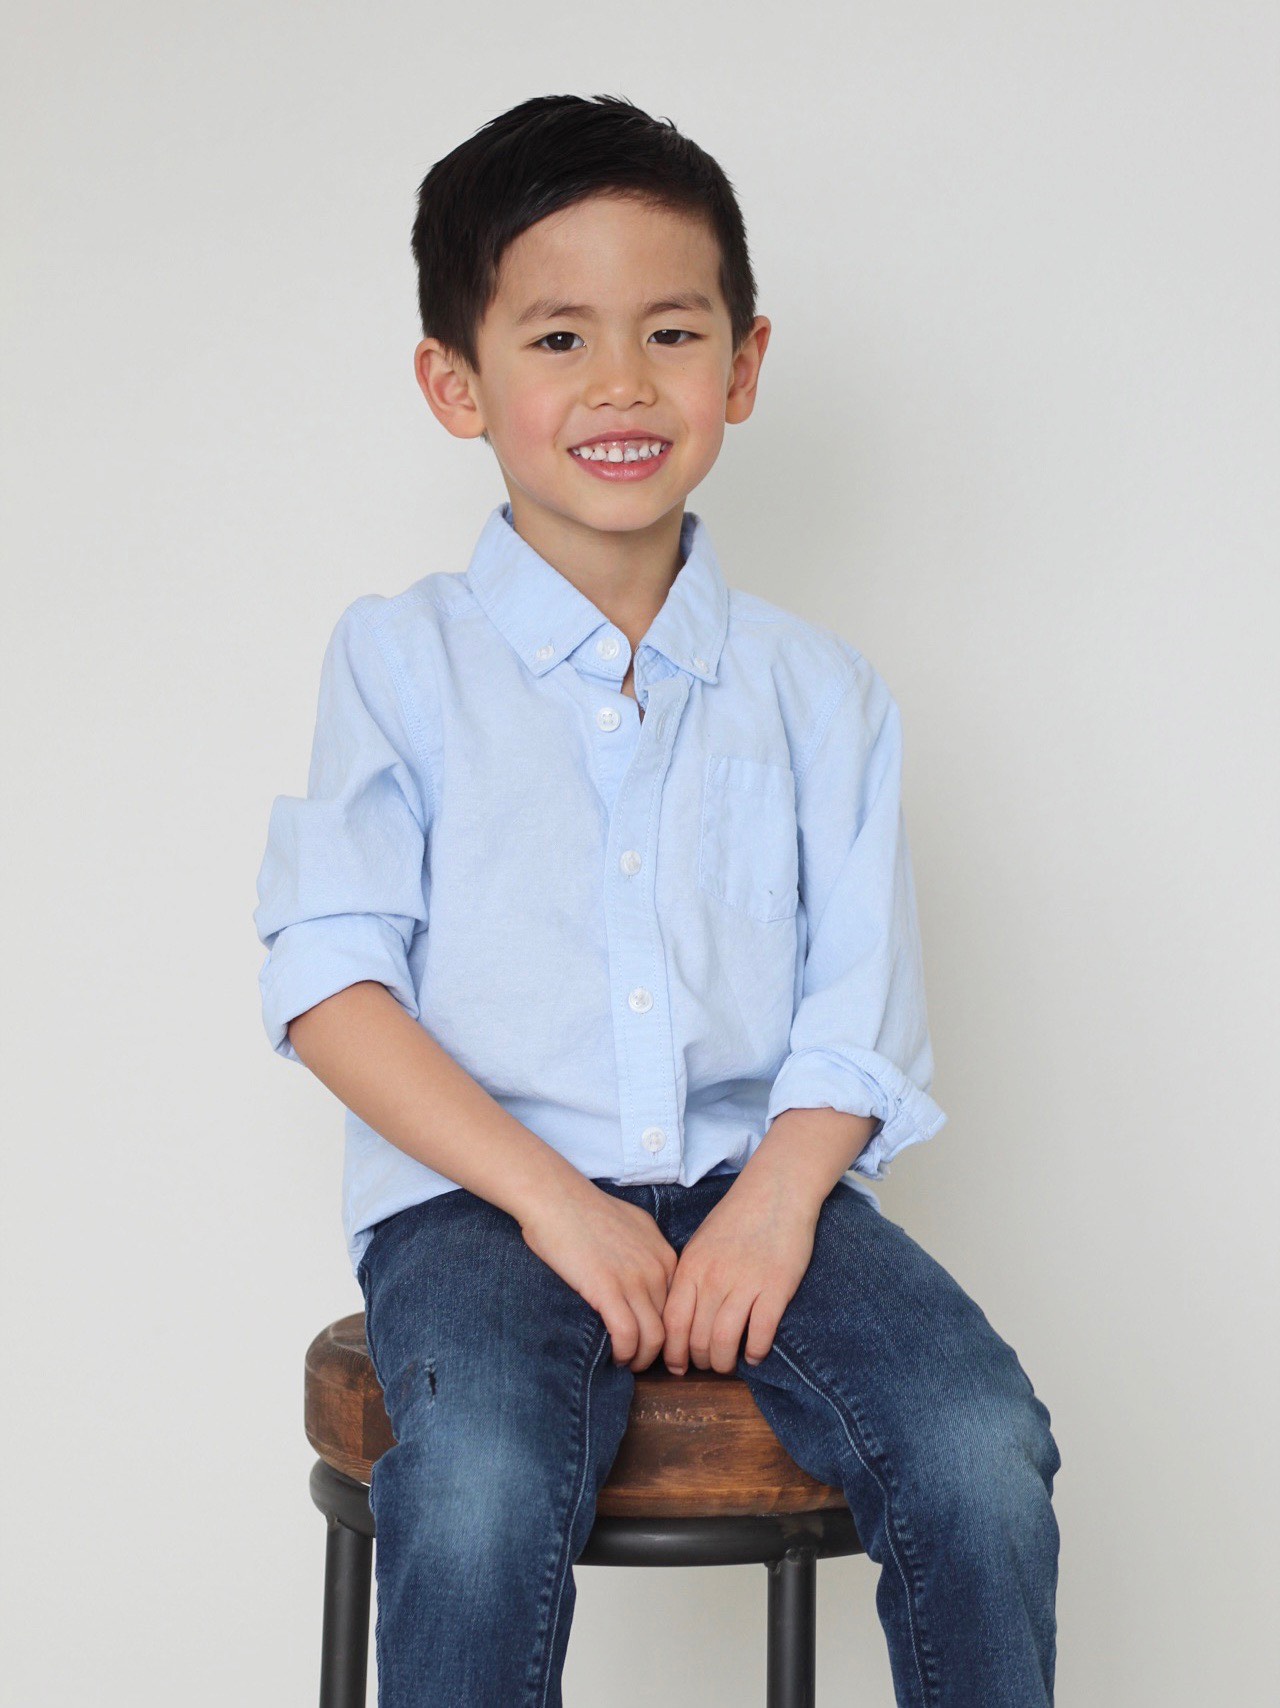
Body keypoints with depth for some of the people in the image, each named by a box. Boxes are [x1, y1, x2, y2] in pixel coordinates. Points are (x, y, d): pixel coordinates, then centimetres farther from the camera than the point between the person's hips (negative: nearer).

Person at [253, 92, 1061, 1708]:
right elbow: (328, 980, -4)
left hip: (754, 1168, 3)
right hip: (479, 1184, -2)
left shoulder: (817, 689, 10)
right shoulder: (401, 660, 4)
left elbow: (859, 1010, 5)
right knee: (480, 1483, -32)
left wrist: (776, 1201, -14)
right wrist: (554, 1200, -14)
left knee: (982, 1447, -22)